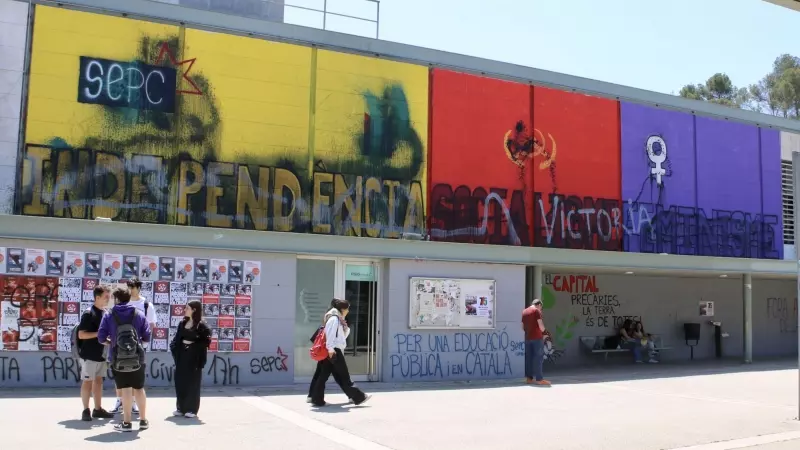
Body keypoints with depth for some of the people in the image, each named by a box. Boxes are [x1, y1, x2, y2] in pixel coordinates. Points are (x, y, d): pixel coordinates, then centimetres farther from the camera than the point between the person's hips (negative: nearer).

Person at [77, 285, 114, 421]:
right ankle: (86, 411, 8)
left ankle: (98, 409, 19)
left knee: (98, 381, 12)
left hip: (101, 354, 7)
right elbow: (81, 335, -18)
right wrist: (99, 334, -23)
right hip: (89, 355, -7)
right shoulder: (88, 314, -13)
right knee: (87, 382, 0)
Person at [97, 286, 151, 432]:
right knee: (139, 388, 13)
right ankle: (143, 420, 18)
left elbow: (101, 337, -6)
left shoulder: (109, 315, -2)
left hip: (118, 358, -2)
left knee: (125, 389, 2)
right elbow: (147, 337, 0)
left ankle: (126, 422, 3)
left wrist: (111, 343, 13)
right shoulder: (139, 314, 3)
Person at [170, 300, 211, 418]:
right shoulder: (182, 323, 12)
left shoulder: (201, 325, -7)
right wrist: (174, 349, -2)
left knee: (192, 383, -1)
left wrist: (193, 344, -14)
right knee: (180, 382, 8)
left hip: (194, 358, -6)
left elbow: (206, 341, -11)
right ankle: (181, 408, 18)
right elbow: (177, 338, 14)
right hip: (182, 356, 6)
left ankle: (192, 409, 6)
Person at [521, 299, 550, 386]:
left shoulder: (524, 311, 13)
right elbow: (541, 326, -12)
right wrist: (542, 331, 7)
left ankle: (529, 378, 9)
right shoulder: (537, 311, -7)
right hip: (537, 337, -6)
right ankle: (539, 379, -6)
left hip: (527, 338, 6)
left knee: (528, 358, 8)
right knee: (538, 358, -4)